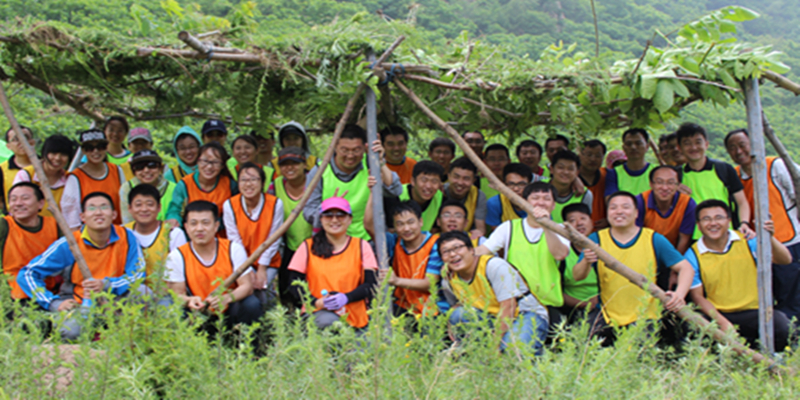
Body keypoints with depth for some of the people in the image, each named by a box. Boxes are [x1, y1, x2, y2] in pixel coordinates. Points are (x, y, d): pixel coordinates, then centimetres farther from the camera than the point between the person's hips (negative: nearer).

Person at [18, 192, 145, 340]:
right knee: (69, 331, -34)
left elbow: (138, 274, -8)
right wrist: (55, 303, -20)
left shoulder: (126, 237, -7)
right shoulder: (68, 244, -11)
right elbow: (27, 274, -8)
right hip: (79, 304, -1)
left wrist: (106, 285, -26)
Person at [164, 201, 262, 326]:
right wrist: (189, 301, -33)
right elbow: (177, 294, -7)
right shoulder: (177, 257, -6)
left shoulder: (234, 249, -6)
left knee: (252, 304, -30)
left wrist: (226, 298, -33)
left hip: (230, 313, 0)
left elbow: (247, 285, -10)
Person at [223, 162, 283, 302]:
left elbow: (273, 241, -7)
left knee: (258, 284, -23)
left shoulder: (275, 204, -13)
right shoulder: (229, 205, -11)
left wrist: (262, 269, -11)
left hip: (268, 263, 0)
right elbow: (235, 241, -9)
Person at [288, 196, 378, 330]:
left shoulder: (361, 246, 8)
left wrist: (346, 298, -19)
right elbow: (295, 285, 2)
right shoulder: (308, 247, 7)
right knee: (327, 321, -34)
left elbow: (371, 284, 1)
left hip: (353, 317, 0)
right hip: (317, 312, 0)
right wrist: (316, 302, -17)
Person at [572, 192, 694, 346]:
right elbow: (577, 277, -6)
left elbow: (686, 268, -2)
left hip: (645, 317, -2)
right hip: (608, 316, 2)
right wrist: (586, 261, -30)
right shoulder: (596, 239, 3)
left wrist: (679, 294, -22)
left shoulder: (654, 240, 2)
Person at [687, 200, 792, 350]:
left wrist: (770, 238, -26)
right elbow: (697, 296, -2)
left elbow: (785, 260, -5)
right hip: (717, 315, -1)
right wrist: (722, 322, -16)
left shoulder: (747, 241, 3)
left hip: (753, 312, 1)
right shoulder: (693, 255, -1)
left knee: (781, 323, -30)